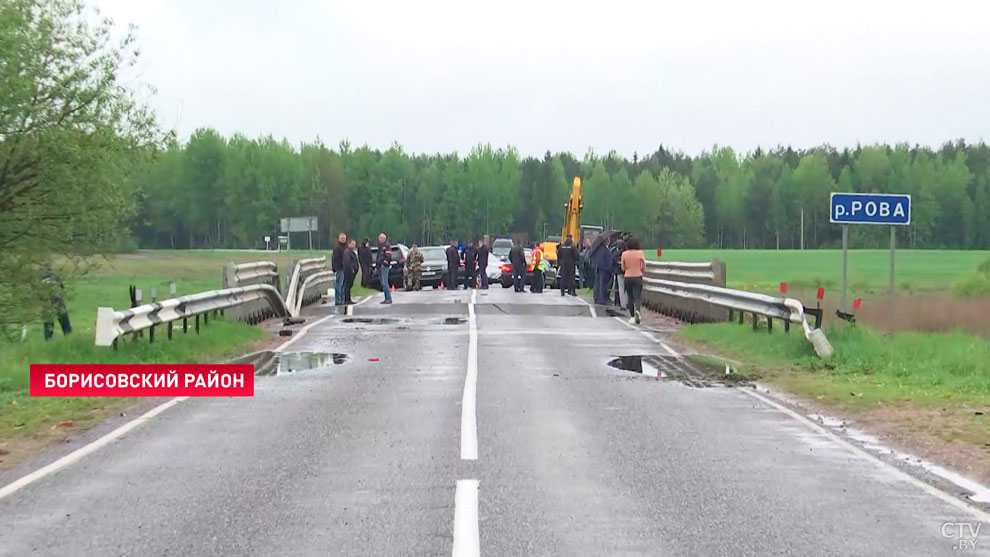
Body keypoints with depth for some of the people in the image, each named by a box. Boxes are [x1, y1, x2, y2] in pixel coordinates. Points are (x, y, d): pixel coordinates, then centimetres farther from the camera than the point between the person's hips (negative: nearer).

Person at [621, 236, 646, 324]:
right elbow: (644, 266, 1)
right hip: (638, 277, -1)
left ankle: (632, 316, 11)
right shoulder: (640, 253, -7)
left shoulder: (624, 254, -5)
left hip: (628, 277, 1)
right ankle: (637, 310, -29)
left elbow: (623, 268, 4)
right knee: (637, 296, -1)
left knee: (630, 297, 10)